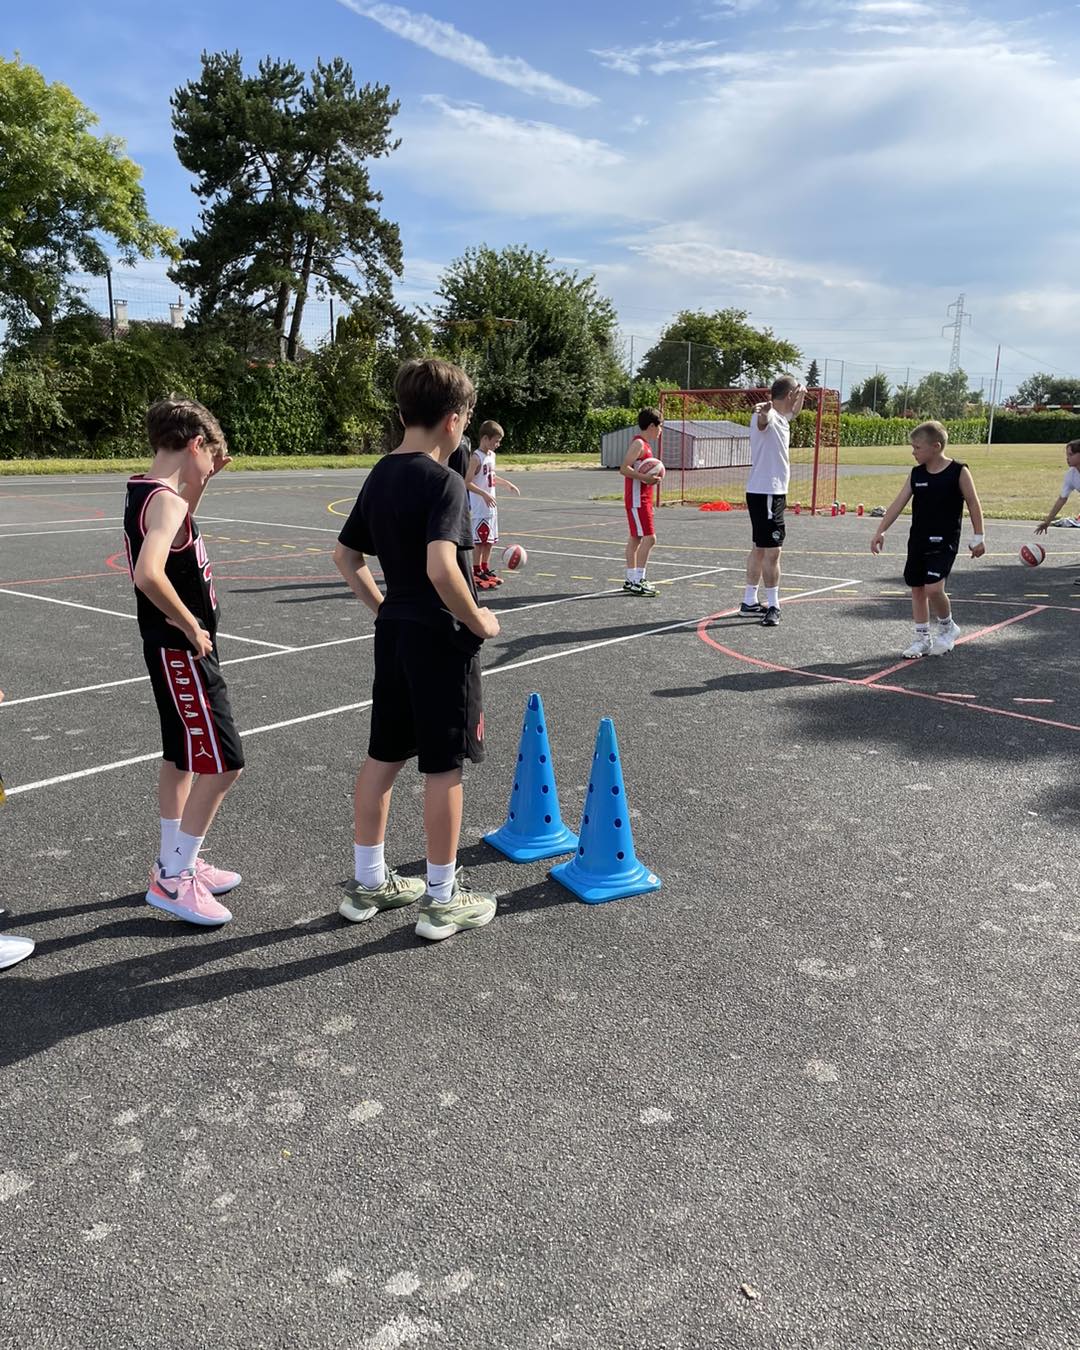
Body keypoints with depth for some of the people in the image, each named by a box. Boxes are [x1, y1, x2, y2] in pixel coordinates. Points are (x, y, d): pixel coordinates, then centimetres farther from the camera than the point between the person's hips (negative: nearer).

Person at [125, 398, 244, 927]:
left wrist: (202, 480, 15)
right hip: (182, 650, -10)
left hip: (175, 648, 10)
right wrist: (191, 626, -24)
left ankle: (175, 863, 32)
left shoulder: (146, 489, 7)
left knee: (182, 757, 19)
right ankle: (173, 879, 3)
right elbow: (149, 573, -37)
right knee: (222, 762, -6)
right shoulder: (165, 500, -22)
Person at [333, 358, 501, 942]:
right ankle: (441, 900, 15)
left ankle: (367, 883, 28)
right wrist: (479, 620, -15)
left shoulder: (380, 476, 7)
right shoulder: (444, 482, -17)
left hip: (393, 632, 8)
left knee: (383, 756, 15)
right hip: (441, 639, -8)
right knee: (443, 767, 3)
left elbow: (345, 555, 13)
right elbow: (441, 568, -29)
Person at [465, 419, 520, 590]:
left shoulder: (491, 455, 11)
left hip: (491, 506, 9)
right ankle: (477, 573, 1)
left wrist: (507, 483, 27)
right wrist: (484, 494, -28)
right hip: (480, 507, -9)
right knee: (480, 540, -5)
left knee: (490, 539, 14)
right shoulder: (476, 457, -16)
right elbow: (467, 482, -21)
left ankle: (485, 569, 24)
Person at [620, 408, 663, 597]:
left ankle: (631, 579, 18)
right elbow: (624, 469, -22)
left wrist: (651, 477, 12)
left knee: (636, 538, 12)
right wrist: (645, 478, -27)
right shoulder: (639, 443, -14)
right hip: (637, 498, -10)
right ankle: (637, 581, -13)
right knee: (649, 537, -13)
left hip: (643, 498, 10)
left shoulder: (646, 444, 16)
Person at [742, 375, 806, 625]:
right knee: (772, 551, -9)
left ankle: (749, 602, 21)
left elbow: (794, 413, 40)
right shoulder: (767, 415, -15)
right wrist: (763, 410, -62)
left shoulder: (780, 416, 15)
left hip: (772, 492, 11)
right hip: (765, 493, -11)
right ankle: (772, 606, -5)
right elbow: (762, 421, -42)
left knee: (760, 549, 14)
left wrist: (801, 395, 25)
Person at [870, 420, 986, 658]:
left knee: (933, 588, -17)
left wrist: (978, 537, -4)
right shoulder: (917, 473, 4)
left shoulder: (958, 471, -9)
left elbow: (973, 503, -4)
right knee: (917, 588, 9)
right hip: (918, 541, 6)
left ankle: (947, 627, 11)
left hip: (944, 542, -6)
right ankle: (922, 638, 22)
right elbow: (898, 503, 2)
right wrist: (880, 531, -4)